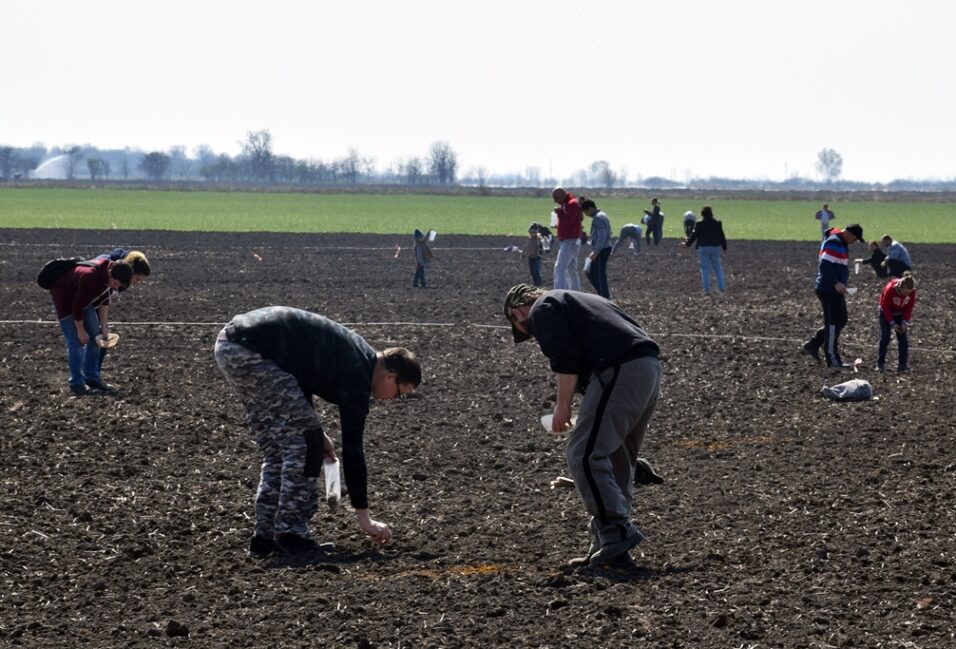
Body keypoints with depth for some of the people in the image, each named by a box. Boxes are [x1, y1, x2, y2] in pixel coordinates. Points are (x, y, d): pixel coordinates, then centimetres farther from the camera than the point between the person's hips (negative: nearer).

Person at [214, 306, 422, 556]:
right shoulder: (356, 375, -8)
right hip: (249, 350, -10)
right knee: (303, 440, -4)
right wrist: (364, 517, 0)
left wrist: (315, 433, 20)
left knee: (277, 446, 15)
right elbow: (352, 449, -6)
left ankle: (265, 536, 14)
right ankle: (291, 533, -2)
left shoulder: (354, 353, 19)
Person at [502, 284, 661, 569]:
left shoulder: (543, 310, 7)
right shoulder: (575, 300, 34)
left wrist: (562, 406, -1)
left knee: (584, 455, -10)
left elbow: (566, 358, -10)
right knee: (618, 458, 15)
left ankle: (617, 531, -16)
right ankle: (610, 546, 15)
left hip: (620, 372, -10)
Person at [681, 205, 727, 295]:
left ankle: (707, 290, -2)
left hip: (703, 248, -2)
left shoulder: (699, 224, -6)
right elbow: (722, 236, 7)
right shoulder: (717, 223, 3)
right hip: (715, 247, 2)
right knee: (717, 268, 11)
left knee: (705, 269, 2)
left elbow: (694, 235, -5)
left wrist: (687, 244, 7)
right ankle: (721, 288, 6)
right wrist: (724, 247, 16)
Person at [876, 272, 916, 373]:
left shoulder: (912, 291, -23)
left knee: (903, 338, -6)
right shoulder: (890, 289, -34)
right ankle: (880, 363, 3)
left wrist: (904, 322, -20)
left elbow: (909, 308, -10)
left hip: (901, 314, 3)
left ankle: (903, 364, -4)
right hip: (887, 313, -3)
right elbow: (885, 307, -23)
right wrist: (892, 323, -24)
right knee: (885, 337, -7)